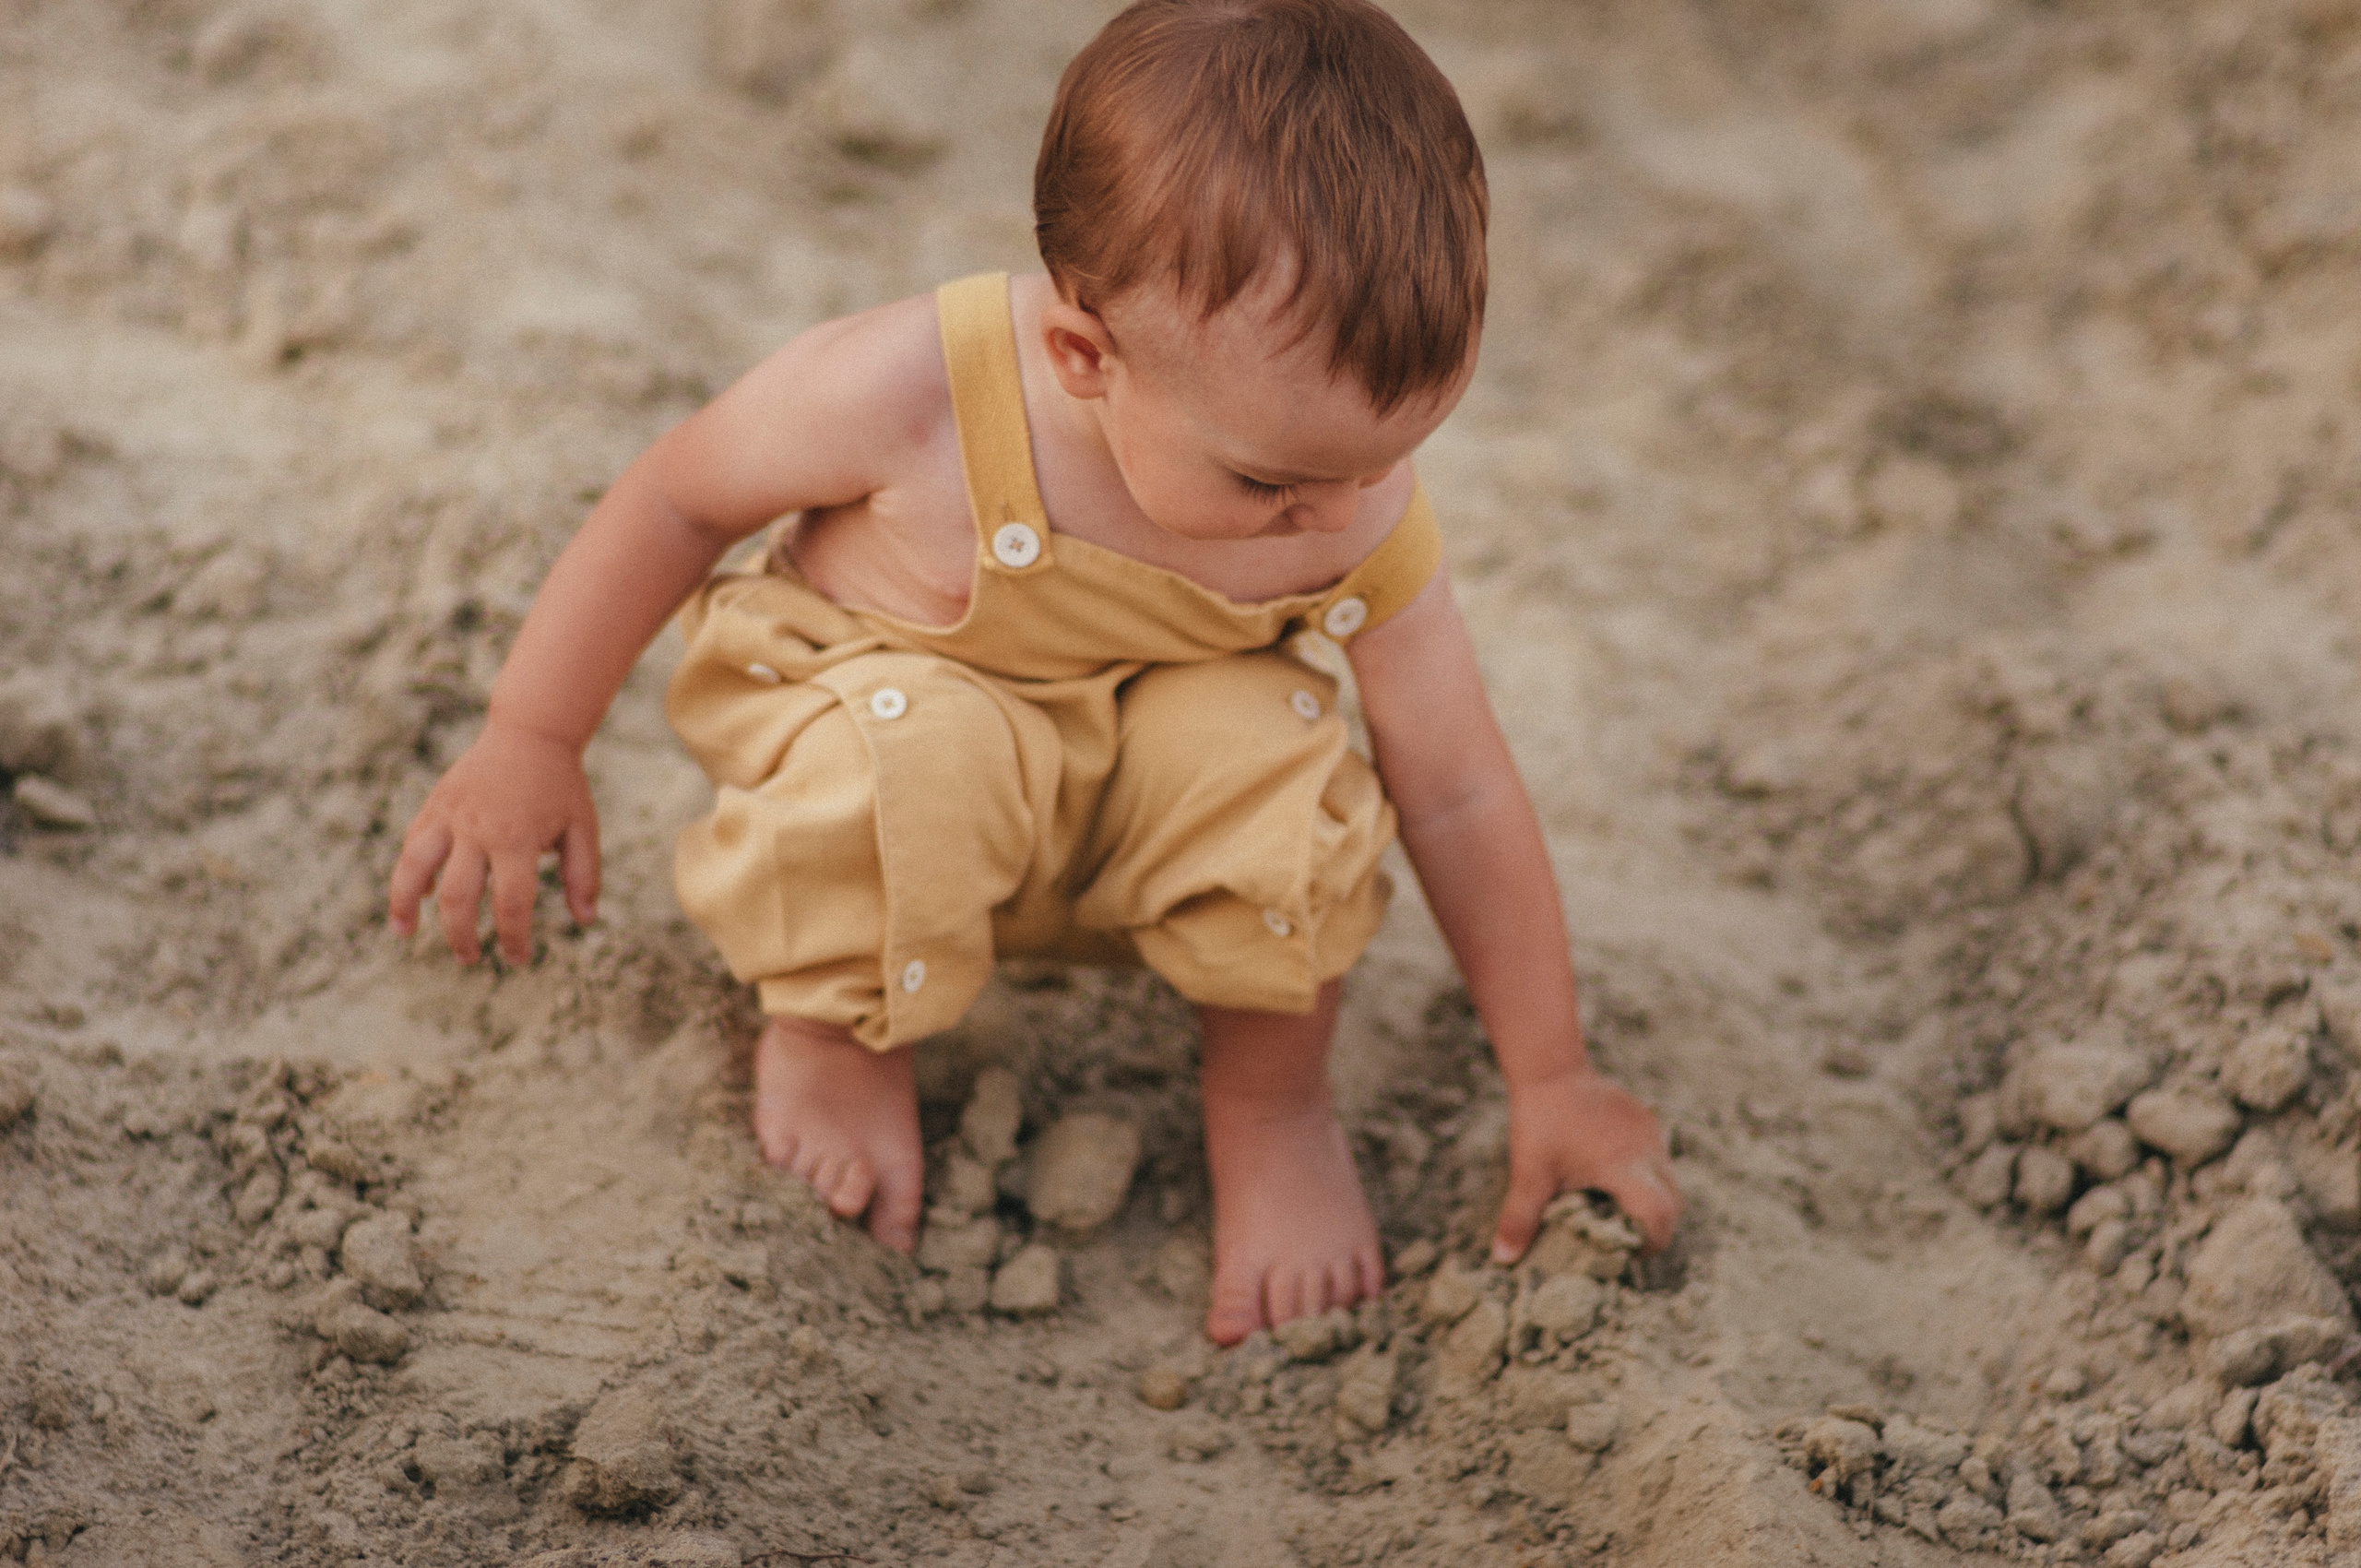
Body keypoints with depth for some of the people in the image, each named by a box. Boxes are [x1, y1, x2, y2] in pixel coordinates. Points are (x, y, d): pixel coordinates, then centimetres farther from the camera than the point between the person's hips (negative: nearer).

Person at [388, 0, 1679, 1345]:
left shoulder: (1360, 518, -22)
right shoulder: (912, 393, -33)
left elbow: (1460, 795, -11)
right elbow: (676, 499, -14)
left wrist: (1551, 1082, -6)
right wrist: (531, 746, -8)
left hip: (1129, 820, 2)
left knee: (1275, 749, -33)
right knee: (916, 747, -39)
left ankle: (1269, 1094, -3)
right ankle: (838, 1032, -6)